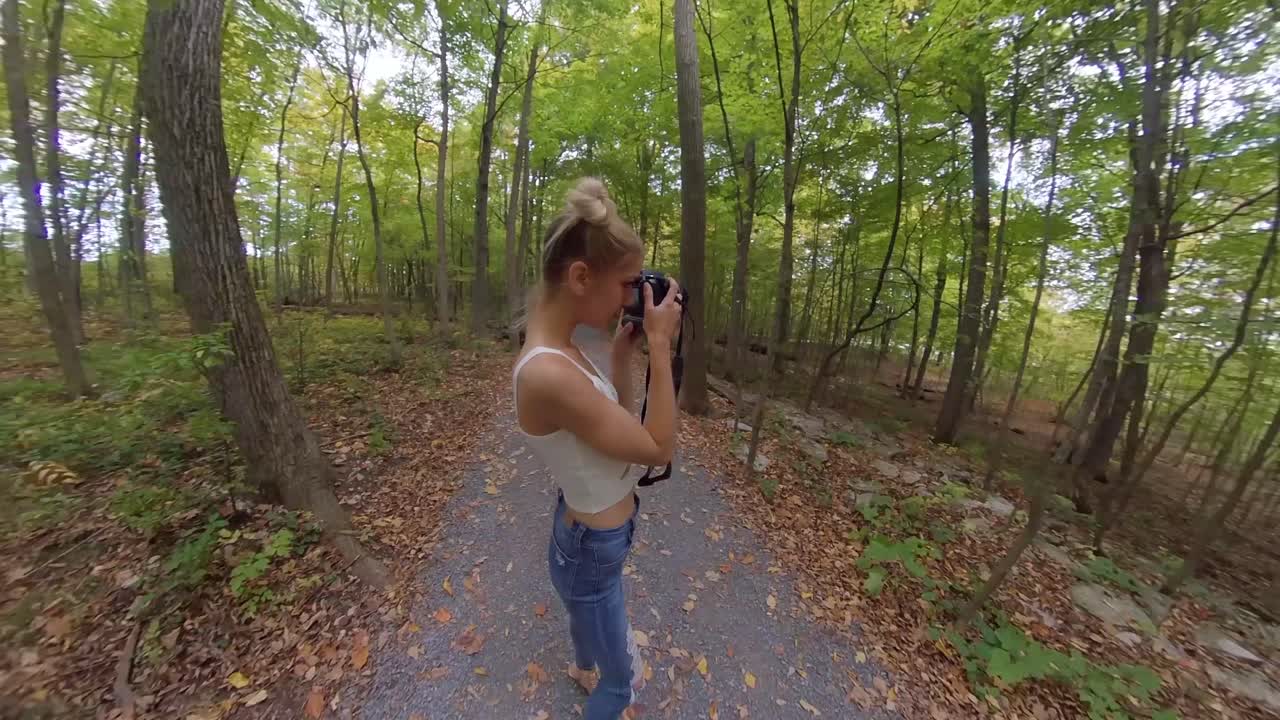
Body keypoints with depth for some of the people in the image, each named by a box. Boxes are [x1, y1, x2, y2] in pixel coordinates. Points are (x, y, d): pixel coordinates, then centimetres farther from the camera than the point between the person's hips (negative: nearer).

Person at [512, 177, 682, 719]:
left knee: (589, 618, 40)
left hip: (592, 533, 9)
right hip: (592, 550, -9)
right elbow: (659, 448, -27)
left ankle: (583, 669, 71)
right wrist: (659, 346, -25)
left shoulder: (559, 352, -9)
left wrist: (623, 353, -6)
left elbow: (617, 420, 4)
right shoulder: (549, 374, -37)